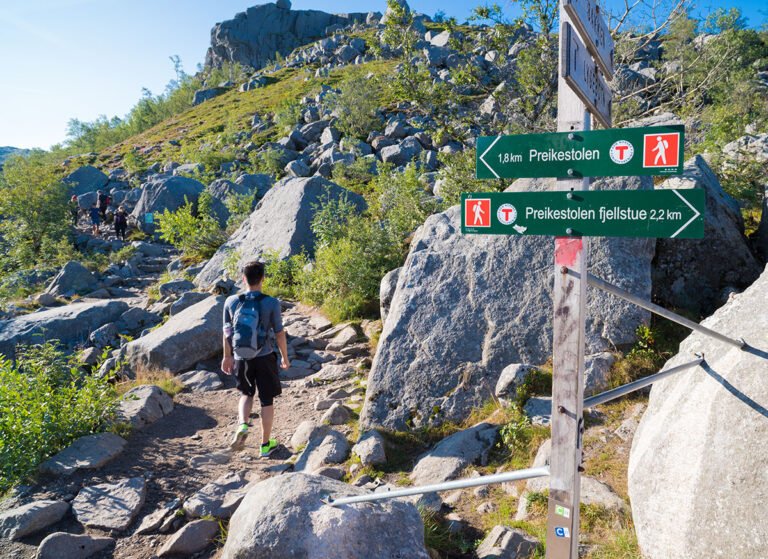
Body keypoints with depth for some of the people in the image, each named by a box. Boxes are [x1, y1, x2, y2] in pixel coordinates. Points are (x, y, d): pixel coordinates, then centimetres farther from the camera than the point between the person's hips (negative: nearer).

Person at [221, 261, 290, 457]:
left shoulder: (231, 302, -5)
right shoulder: (271, 303, -12)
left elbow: (227, 333, 4)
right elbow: (279, 333, -7)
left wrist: (227, 356, 17)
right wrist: (285, 357, 7)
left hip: (241, 359, 2)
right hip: (265, 358, -2)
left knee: (246, 394, 25)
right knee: (266, 400, 11)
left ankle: (242, 425, 0)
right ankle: (266, 444, 21)